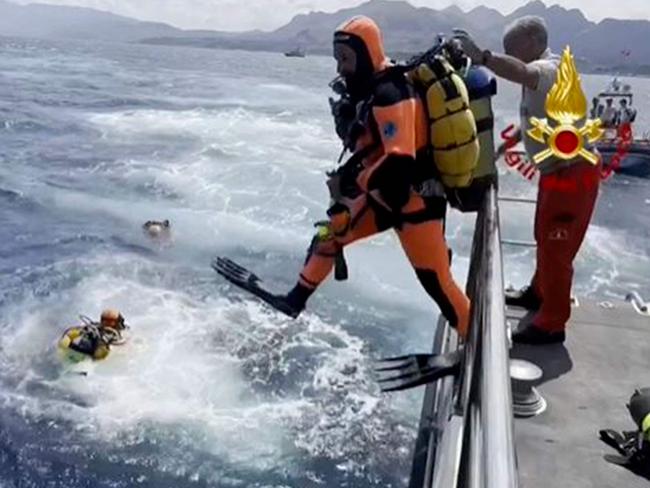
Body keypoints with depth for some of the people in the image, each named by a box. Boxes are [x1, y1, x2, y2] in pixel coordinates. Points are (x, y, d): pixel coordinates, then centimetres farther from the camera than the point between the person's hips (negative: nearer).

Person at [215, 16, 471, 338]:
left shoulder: (390, 96, -22)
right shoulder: (369, 93, 9)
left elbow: (399, 162, -31)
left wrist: (351, 183, -19)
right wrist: (347, 176, -1)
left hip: (414, 202, -10)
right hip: (384, 196, 10)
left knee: (437, 284, -7)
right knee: (331, 230, 16)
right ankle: (295, 301, 31)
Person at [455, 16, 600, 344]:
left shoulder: (551, 69, -21)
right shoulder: (539, 72, 10)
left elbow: (521, 73, -46)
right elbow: (532, 118, 23)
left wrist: (480, 55, -57)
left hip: (573, 172, -10)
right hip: (555, 171, 10)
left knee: (557, 247, -3)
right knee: (545, 239, 23)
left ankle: (552, 324, 8)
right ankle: (539, 293, 42)